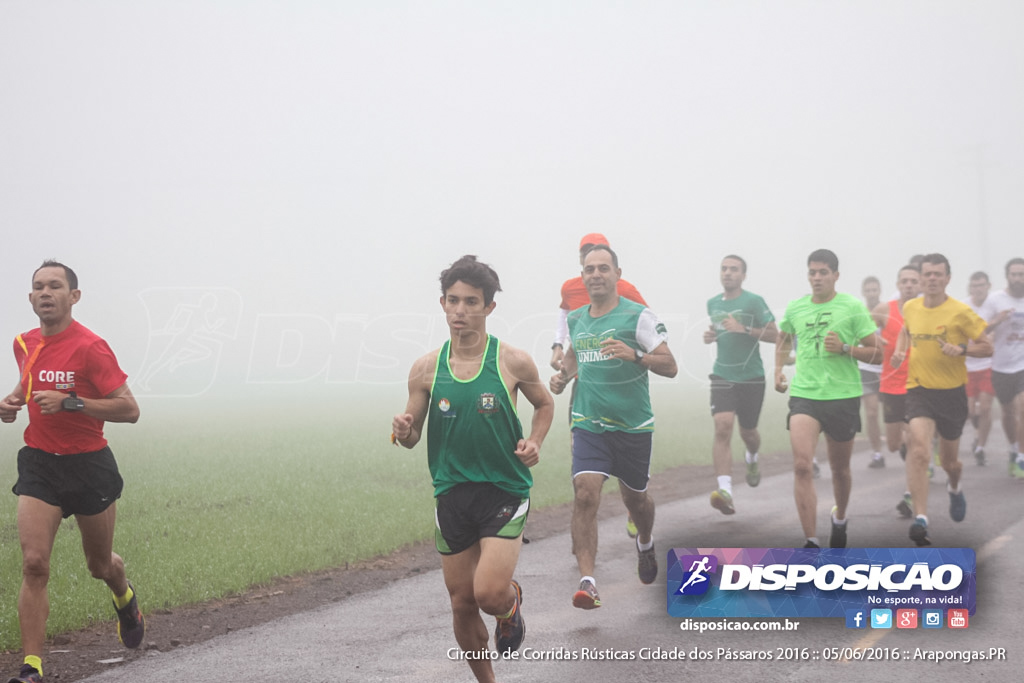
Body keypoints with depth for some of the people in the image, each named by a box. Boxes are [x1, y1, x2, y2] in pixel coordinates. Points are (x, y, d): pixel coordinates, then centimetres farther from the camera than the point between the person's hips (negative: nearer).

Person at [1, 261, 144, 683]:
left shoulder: (89, 347, -15)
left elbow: (129, 409, -17)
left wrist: (70, 403, -25)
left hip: (89, 465, -3)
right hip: (39, 463, 3)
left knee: (100, 565, 15)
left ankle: (125, 599, 52)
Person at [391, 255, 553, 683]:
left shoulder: (513, 363, -5)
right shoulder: (426, 369, 0)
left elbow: (544, 405, 13)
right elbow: (412, 436, 6)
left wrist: (534, 442, -5)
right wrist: (403, 430, -17)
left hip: (505, 490, -3)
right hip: (452, 494, 3)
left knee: (490, 594, -18)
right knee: (462, 605, 7)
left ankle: (512, 603, 20)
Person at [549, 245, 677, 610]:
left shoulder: (638, 316, -8)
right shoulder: (575, 319, 6)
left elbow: (669, 365, -11)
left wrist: (634, 355, -28)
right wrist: (563, 375, 6)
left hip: (633, 425, -2)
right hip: (588, 424, 2)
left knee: (635, 498, 15)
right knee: (585, 494, -18)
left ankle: (645, 544, 51)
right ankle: (587, 581, -22)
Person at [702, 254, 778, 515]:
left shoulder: (754, 301, -7)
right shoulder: (713, 303, 9)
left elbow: (774, 334, -9)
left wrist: (744, 329, -21)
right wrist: (711, 336, 3)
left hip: (751, 377, -2)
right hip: (722, 375, 2)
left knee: (748, 432, 12)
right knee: (722, 427, -18)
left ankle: (751, 459, 50)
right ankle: (725, 489, -27)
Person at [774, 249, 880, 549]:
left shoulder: (852, 307, -3)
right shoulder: (795, 308, 7)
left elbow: (875, 351, -2)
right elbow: (784, 337, 29)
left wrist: (845, 348, -18)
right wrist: (779, 369, 15)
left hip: (843, 395, -1)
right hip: (804, 394, 1)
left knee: (840, 468, 13)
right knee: (802, 466, -16)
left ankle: (839, 518, 44)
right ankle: (811, 542, -14)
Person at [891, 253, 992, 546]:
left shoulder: (960, 312, -9)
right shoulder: (910, 308, 2)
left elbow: (987, 347, -3)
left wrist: (961, 349, -21)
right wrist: (900, 351, 7)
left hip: (952, 392, -1)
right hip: (919, 390, 1)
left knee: (949, 460, 15)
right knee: (919, 449, -24)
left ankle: (954, 489, 54)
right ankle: (921, 519, -30)